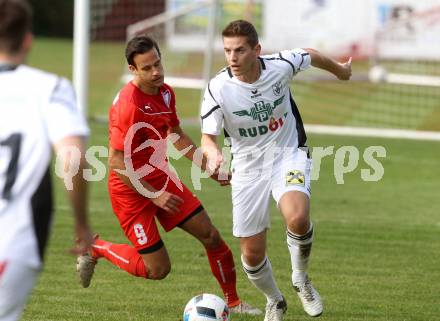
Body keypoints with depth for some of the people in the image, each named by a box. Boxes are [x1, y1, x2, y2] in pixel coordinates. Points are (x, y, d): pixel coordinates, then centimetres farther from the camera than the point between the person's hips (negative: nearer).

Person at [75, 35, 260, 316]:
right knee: (158, 269, -5)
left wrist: (208, 167, 13)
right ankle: (97, 248, 16)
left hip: (161, 178, 8)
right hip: (131, 189, -8)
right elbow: (117, 163, -25)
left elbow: (177, 136, 20)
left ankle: (233, 301, 20)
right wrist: (154, 196, -23)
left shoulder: (166, 93, 1)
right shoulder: (129, 105, -26)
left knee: (211, 236, 3)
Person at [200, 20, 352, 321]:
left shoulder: (280, 66, -17)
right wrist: (213, 153, -41)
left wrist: (339, 69, 26)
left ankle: (301, 279, 0)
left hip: (289, 155, -1)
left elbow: (311, 56, 5)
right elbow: (208, 136, -16)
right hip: (248, 169, 1)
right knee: (252, 255, 3)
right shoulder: (218, 90, -20)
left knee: (298, 219, -32)